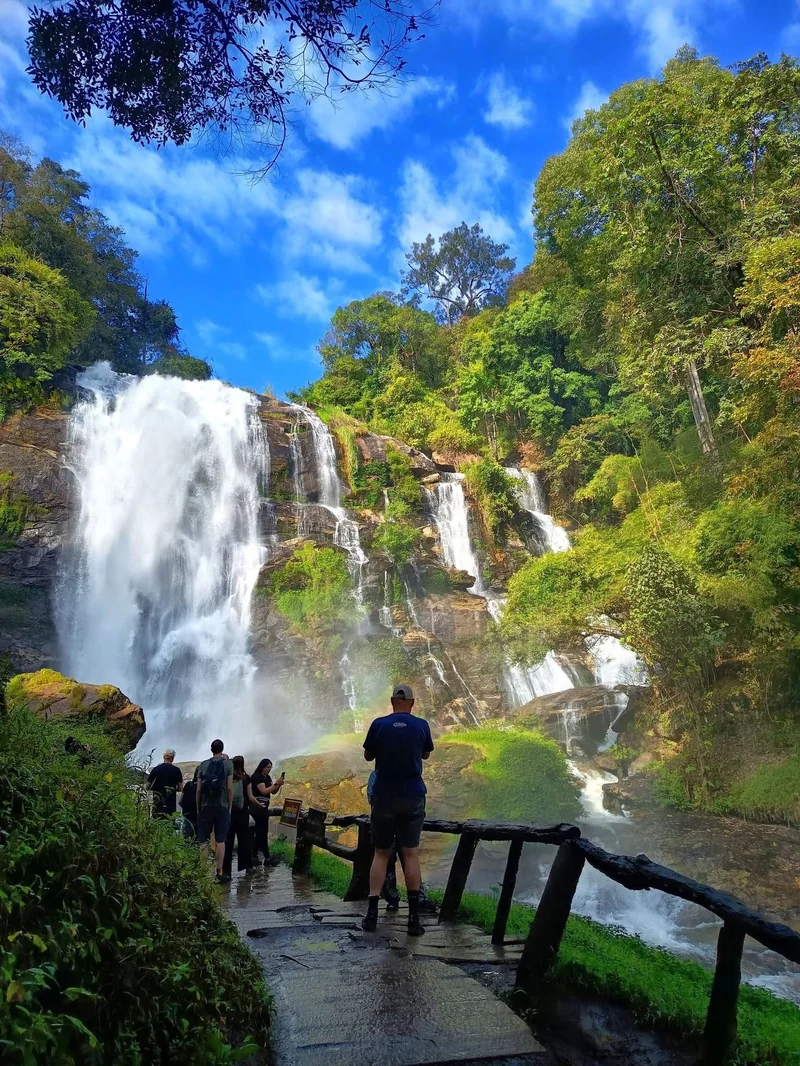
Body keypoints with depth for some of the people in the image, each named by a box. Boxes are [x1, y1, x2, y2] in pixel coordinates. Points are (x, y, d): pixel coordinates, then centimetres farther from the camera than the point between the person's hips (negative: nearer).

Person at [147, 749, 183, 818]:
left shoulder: (155, 769, -1)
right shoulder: (176, 770, -2)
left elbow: (148, 786, 4)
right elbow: (180, 788, 1)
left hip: (157, 805, 1)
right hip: (171, 805, -1)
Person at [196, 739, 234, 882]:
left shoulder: (203, 765, 5)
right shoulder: (228, 764, 0)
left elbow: (198, 789, 2)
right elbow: (229, 788, -4)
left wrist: (198, 808, 10)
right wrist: (230, 807, 5)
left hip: (205, 807, 1)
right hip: (222, 807, -1)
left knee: (203, 841, 7)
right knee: (220, 841, 4)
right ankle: (219, 872, 4)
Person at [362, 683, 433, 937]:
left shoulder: (379, 725, -5)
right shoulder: (421, 725, -4)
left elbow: (368, 756, 7)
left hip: (384, 797, 0)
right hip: (413, 797, 0)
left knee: (381, 853, 10)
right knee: (411, 853, 4)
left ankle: (372, 914, 4)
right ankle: (414, 918, 4)